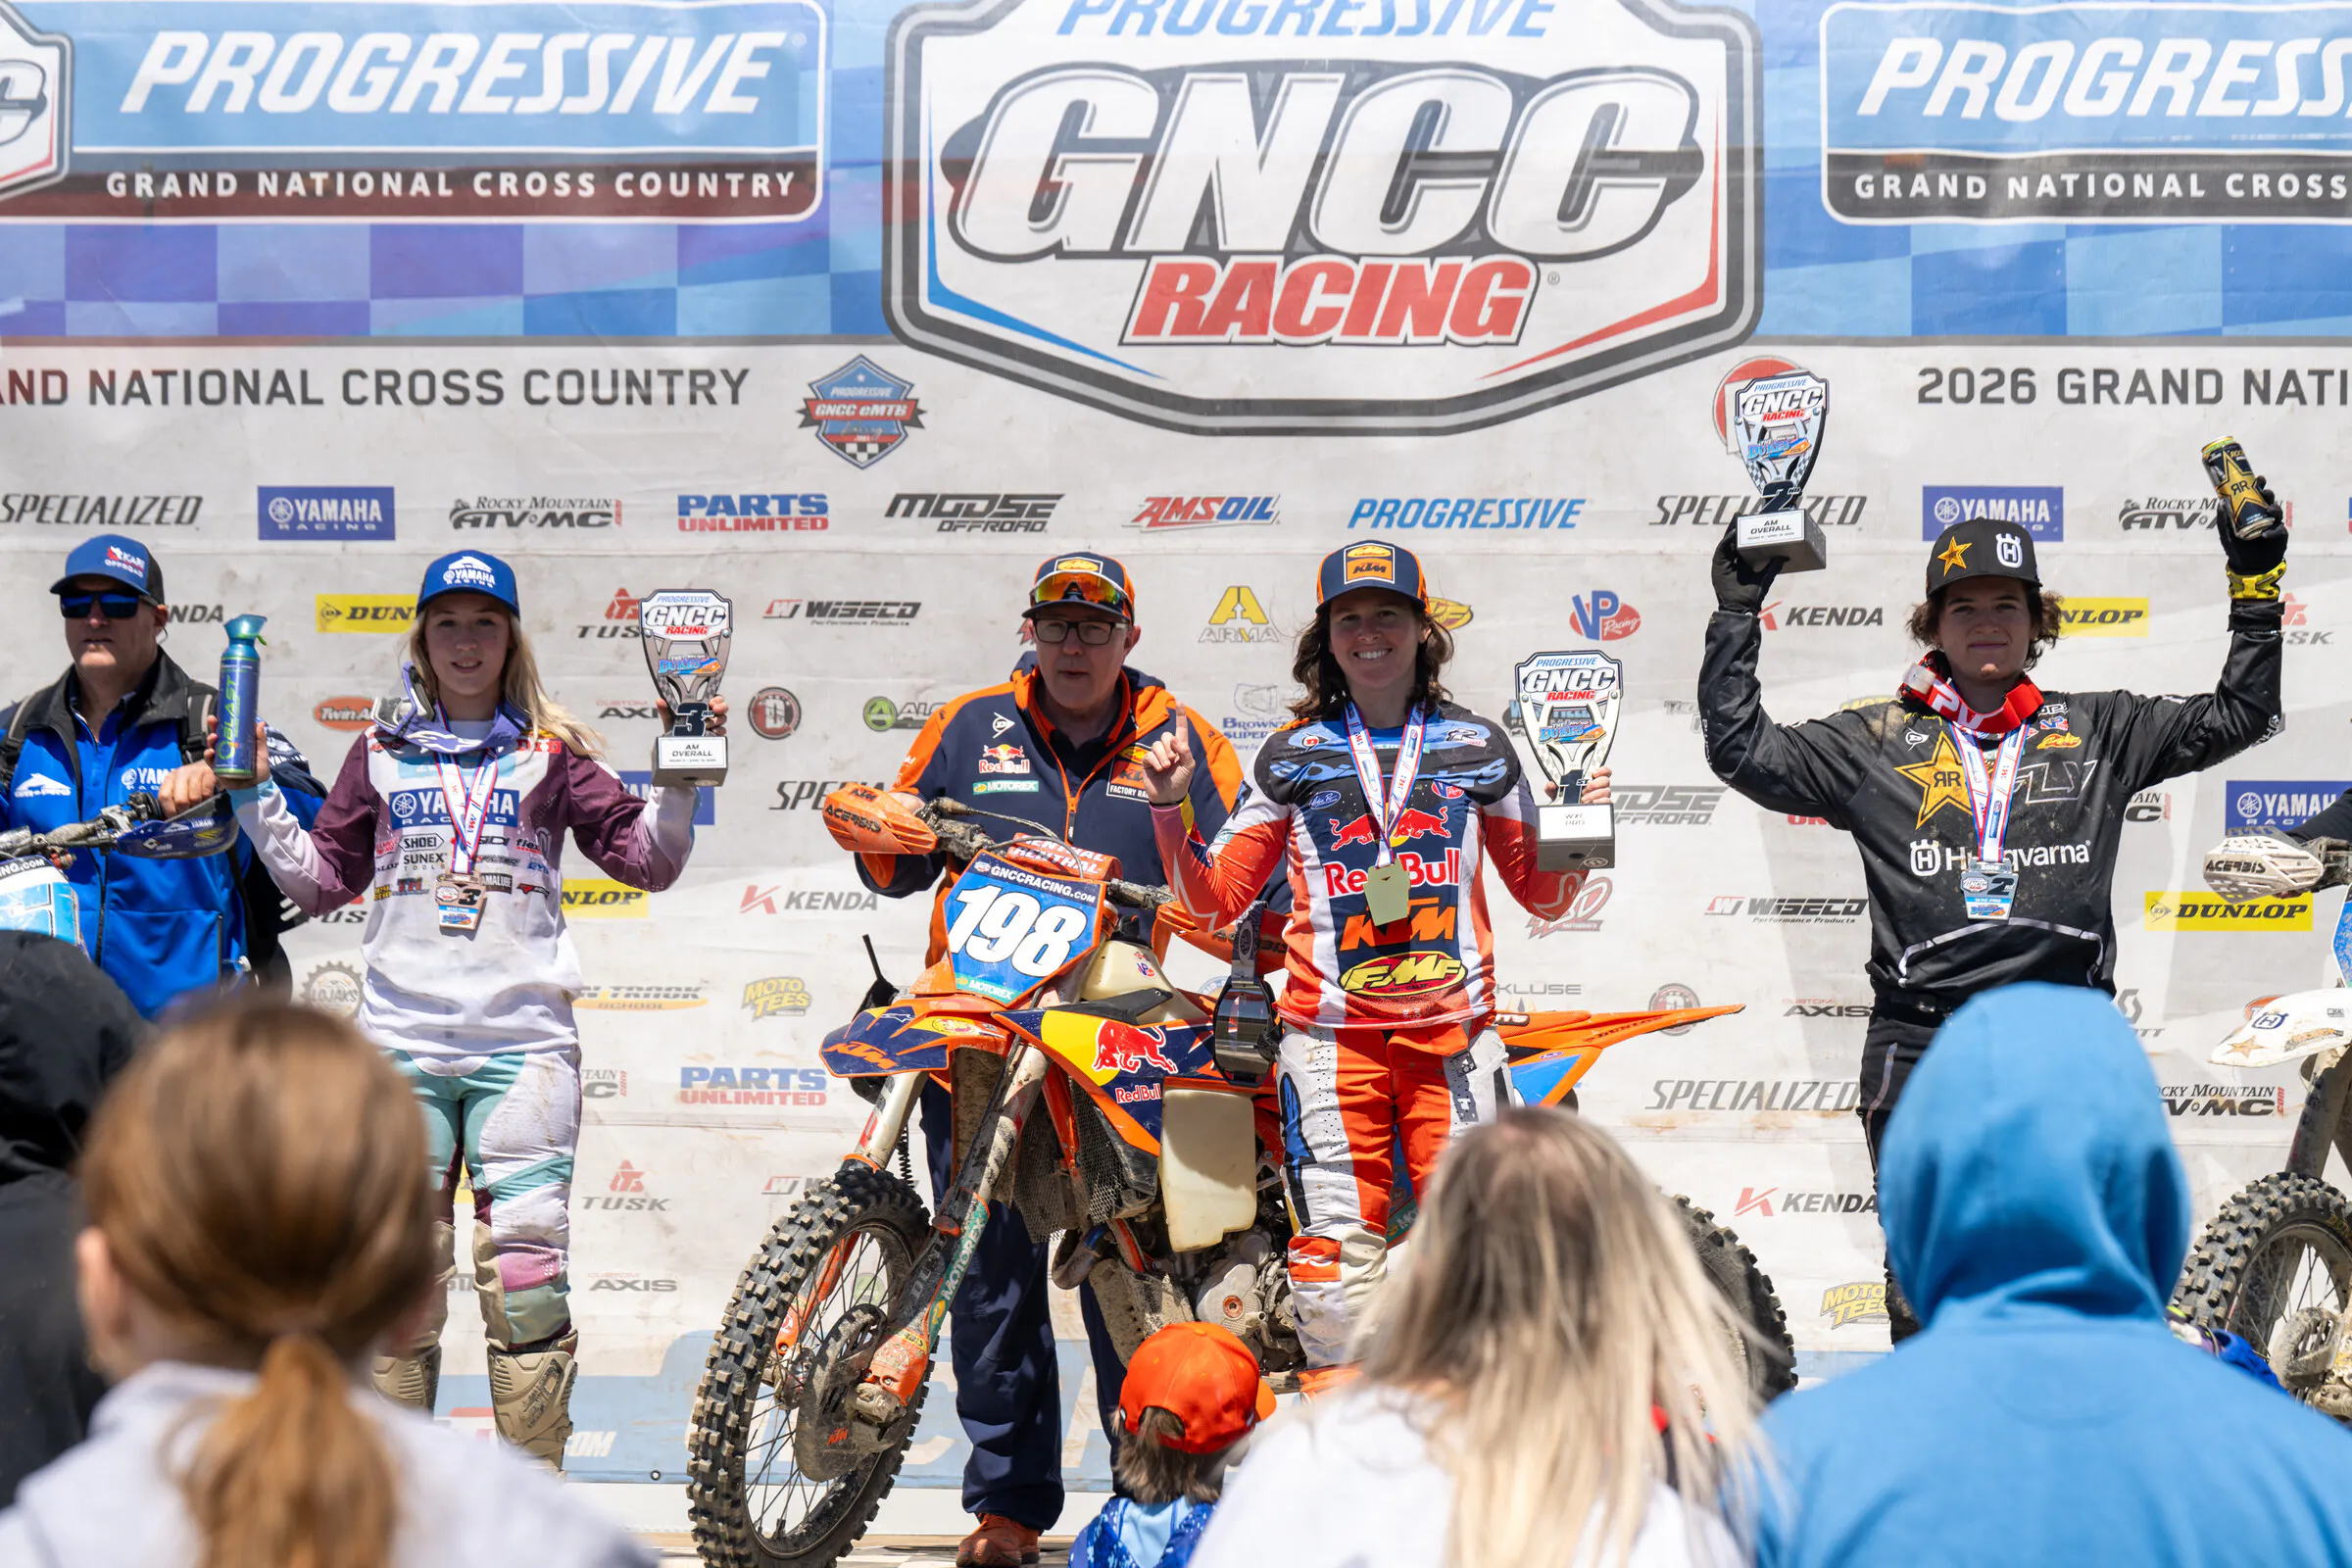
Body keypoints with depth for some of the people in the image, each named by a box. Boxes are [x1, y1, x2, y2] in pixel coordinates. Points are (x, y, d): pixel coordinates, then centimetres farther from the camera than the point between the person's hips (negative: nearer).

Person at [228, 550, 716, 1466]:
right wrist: (254, 792, 8)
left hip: (523, 1039, -2)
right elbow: (318, 879, 16)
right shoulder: (382, 755, 16)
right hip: (400, 1041, 2)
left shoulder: (553, 754, 11)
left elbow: (648, 861, 8)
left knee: (526, 1271, -8)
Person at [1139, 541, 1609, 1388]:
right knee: (1338, 1239, -4)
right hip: (1330, 1032, 0)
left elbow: (1542, 891, 18)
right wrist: (1172, 808, -1)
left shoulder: (1477, 746, 11)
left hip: (1452, 1030, 1)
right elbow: (1217, 895, 12)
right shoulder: (1291, 754, 9)